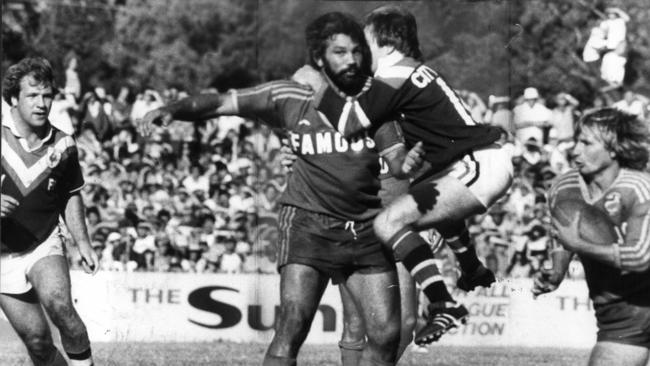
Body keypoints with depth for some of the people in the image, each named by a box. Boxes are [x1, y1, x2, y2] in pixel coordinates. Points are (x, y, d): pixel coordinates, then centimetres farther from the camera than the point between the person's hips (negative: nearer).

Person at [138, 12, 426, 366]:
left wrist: (407, 162, -28)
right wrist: (173, 109, -18)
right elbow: (221, 102, -2)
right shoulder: (290, 96, -3)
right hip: (310, 226, -3)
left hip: (365, 229, 3)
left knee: (387, 334, -1)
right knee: (293, 324, -18)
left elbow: (395, 159, -4)